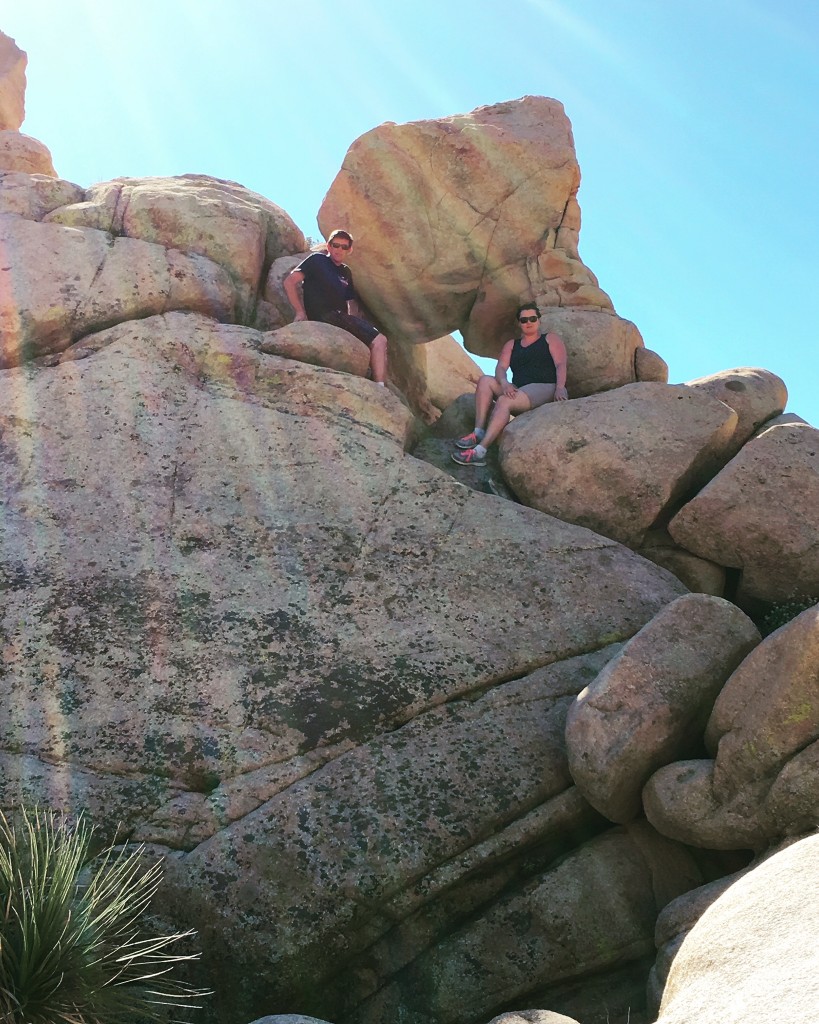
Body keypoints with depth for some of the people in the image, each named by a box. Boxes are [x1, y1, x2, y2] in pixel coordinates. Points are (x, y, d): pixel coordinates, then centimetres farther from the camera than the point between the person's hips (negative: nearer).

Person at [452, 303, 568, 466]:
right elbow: (500, 368, 7)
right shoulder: (511, 345, 24)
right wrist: (504, 383, -18)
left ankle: (480, 451, -43)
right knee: (485, 380, -16)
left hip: (545, 390, -5)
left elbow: (561, 365, -2)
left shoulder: (551, 339, 14)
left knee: (504, 401, -31)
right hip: (518, 391, 5)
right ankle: (478, 433, -28)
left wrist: (560, 387, -22)